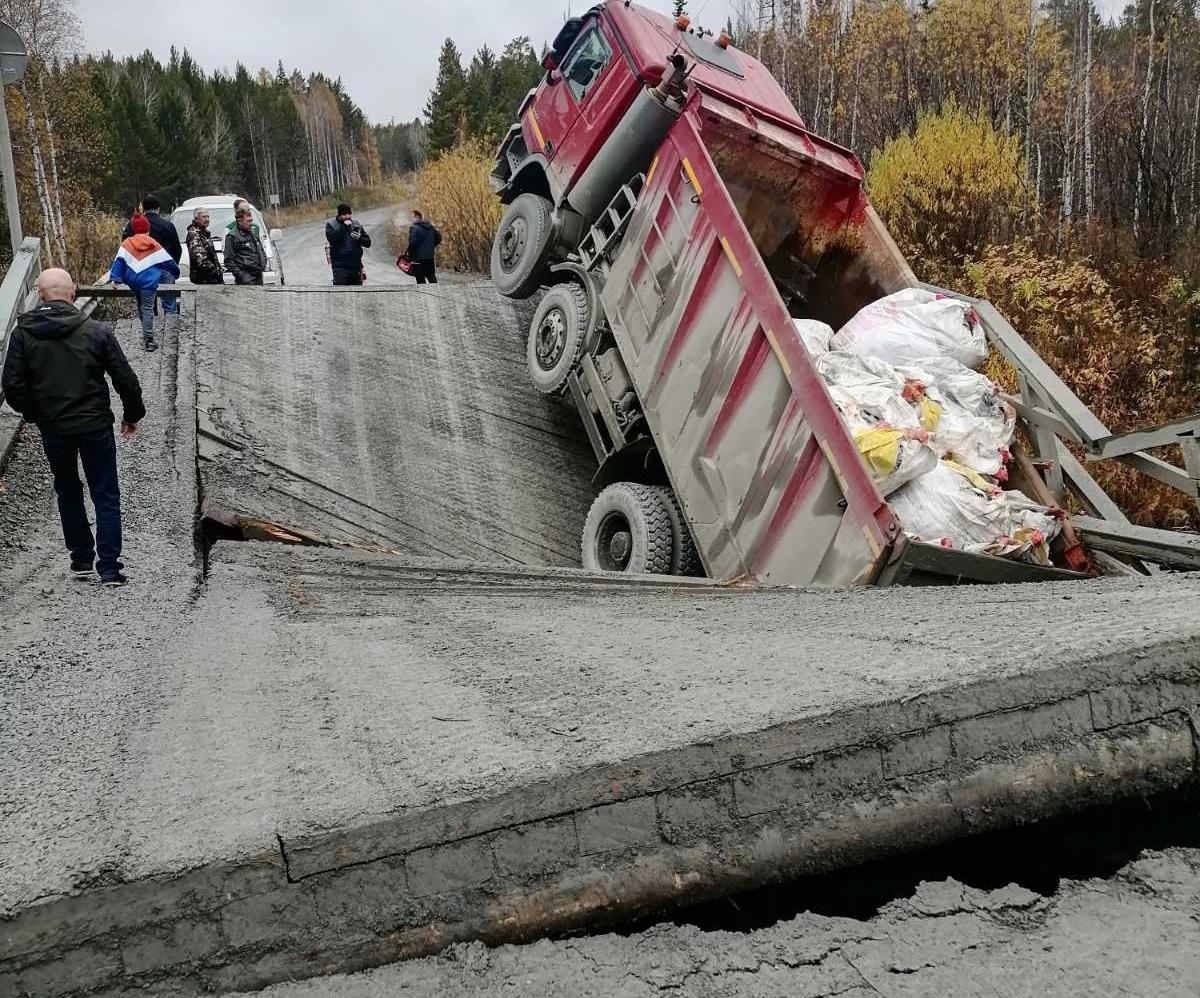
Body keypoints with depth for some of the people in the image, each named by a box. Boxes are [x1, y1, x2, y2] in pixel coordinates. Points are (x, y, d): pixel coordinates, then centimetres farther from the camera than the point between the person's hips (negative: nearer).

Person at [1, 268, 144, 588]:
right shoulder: (97, 331, -9)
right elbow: (125, 379, -7)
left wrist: (35, 414, 12)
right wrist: (133, 414, 9)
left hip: (53, 429, 2)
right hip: (96, 426, -2)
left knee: (68, 492, 20)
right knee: (106, 496, 6)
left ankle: (81, 561, 25)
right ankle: (109, 568, 2)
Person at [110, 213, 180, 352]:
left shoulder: (127, 243, 1)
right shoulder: (153, 244, -2)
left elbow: (119, 261, -5)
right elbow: (167, 261, 3)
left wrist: (116, 278, -3)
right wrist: (176, 272, 19)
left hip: (133, 282, 3)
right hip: (148, 282, -3)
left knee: (141, 307, 18)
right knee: (147, 309, -2)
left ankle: (147, 336, 28)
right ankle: (148, 339, -8)